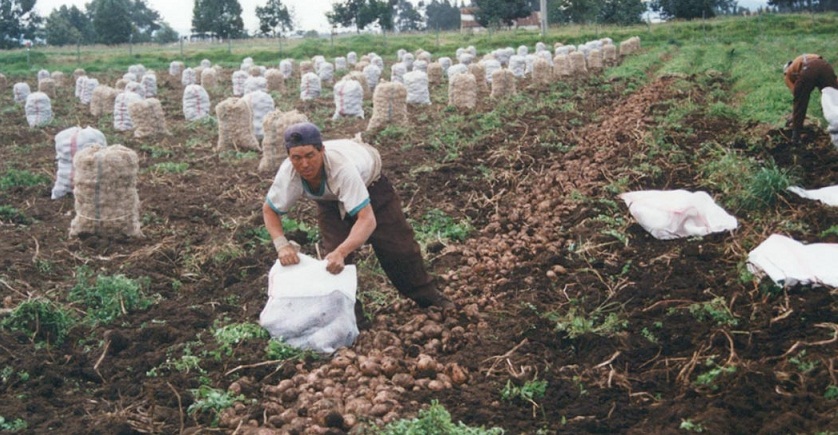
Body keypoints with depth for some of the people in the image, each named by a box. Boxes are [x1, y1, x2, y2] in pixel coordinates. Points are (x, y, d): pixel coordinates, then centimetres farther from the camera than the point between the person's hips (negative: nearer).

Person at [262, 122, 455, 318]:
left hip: (369, 182, -3)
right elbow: (269, 210, -17)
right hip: (330, 198, 3)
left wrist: (341, 252, -65)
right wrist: (282, 245, -36)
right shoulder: (287, 173, -36)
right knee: (334, 253, -11)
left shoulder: (342, 167, -49)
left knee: (397, 243, 2)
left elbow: (367, 219, -51)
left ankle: (425, 293, 25)